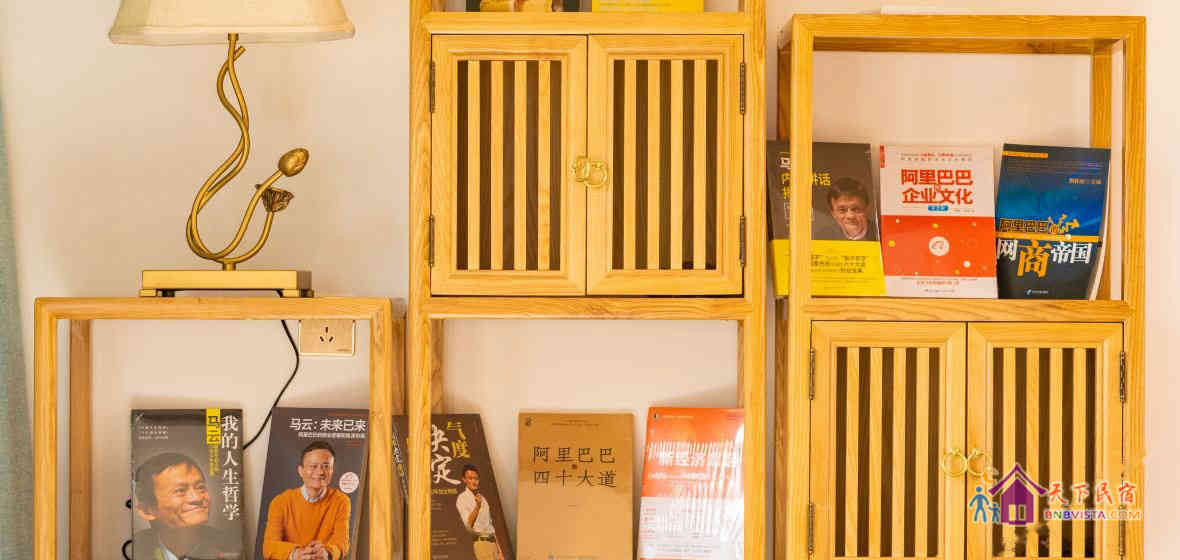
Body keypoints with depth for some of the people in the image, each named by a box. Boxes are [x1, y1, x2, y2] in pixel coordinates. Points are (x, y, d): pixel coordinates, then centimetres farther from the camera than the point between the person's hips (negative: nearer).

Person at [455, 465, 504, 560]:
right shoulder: (462, 498, -5)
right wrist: (477, 507, -35)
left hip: (492, 541, 7)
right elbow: (469, 525, -19)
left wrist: (499, 551, 20)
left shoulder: (482, 498, 18)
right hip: (481, 542, -7)